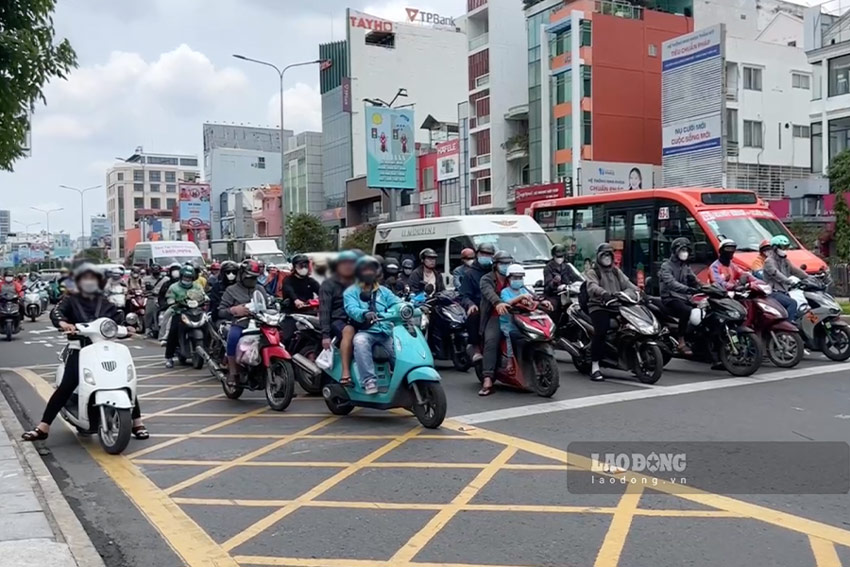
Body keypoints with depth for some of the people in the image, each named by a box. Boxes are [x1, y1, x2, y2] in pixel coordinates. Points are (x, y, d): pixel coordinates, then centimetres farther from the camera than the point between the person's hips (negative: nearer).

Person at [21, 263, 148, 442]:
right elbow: (56, 312, -11)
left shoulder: (106, 303, 17)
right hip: (80, 349, -2)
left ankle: (137, 423, 5)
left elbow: (118, 322, 8)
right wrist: (63, 323, -33)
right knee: (66, 387, -18)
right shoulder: (71, 301, 9)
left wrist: (126, 329, -15)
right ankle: (42, 428, -11)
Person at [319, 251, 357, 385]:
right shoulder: (329, 285, 5)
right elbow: (324, 310, -6)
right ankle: (345, 374, -43)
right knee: (349, 330, -38)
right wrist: (325, 334, -18)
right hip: (337, 320, -5)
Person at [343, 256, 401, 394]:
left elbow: (397, 303, 4)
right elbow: (352, 309, -13)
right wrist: (365, 314, -36)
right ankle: (369, 381, -36)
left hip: (386, 332, 3)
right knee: (360, 341, -37)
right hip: (365, 332, -3)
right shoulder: (351, 292, 8)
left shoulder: (383, 291, 20)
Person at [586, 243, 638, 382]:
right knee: (600, 331, -28)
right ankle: (595, 367, -24)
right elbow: (592, 287, -17)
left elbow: (627, 284, 11)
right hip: (599, 306, -5)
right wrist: (605, 294, -37)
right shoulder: (592, 272, 4)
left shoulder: (616, 271, 24)